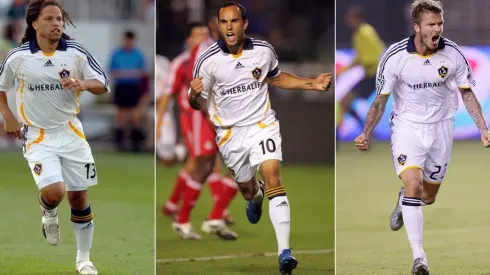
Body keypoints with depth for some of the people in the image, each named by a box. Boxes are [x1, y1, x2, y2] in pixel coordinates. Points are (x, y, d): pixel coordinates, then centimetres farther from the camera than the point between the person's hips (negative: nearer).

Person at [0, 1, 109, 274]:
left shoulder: (76, 52, -6)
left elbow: (103, 85, -3)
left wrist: (82, 84, -24)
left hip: (71, 133, 2)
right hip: (38, 136, -2)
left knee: (79, 197, 6)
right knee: (54, 192, -23)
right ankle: (49, 215, 15)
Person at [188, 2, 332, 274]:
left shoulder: (264, 50, -6)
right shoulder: (208, 61, -14)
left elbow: (276, 77, 16)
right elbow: (200, 104, -6)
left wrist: (312, 84, 7)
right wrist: (194, 96, -30)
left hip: (262, 124, -1)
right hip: (230, 133, 1)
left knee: (272, 174, -22)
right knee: (247, 189, 15)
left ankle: (285, 252, -28)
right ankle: (256, 197, 59)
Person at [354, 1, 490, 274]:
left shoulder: (453, 54, -11)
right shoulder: (395, 56, -17)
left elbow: (468, 94, 2)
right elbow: (381, 100, -7)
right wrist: (367, 134, -16)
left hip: (441, 128, 3)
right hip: (407, 126, -3)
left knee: (428, 197, 12)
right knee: (413, 185, -22)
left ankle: (403, 201, 50)